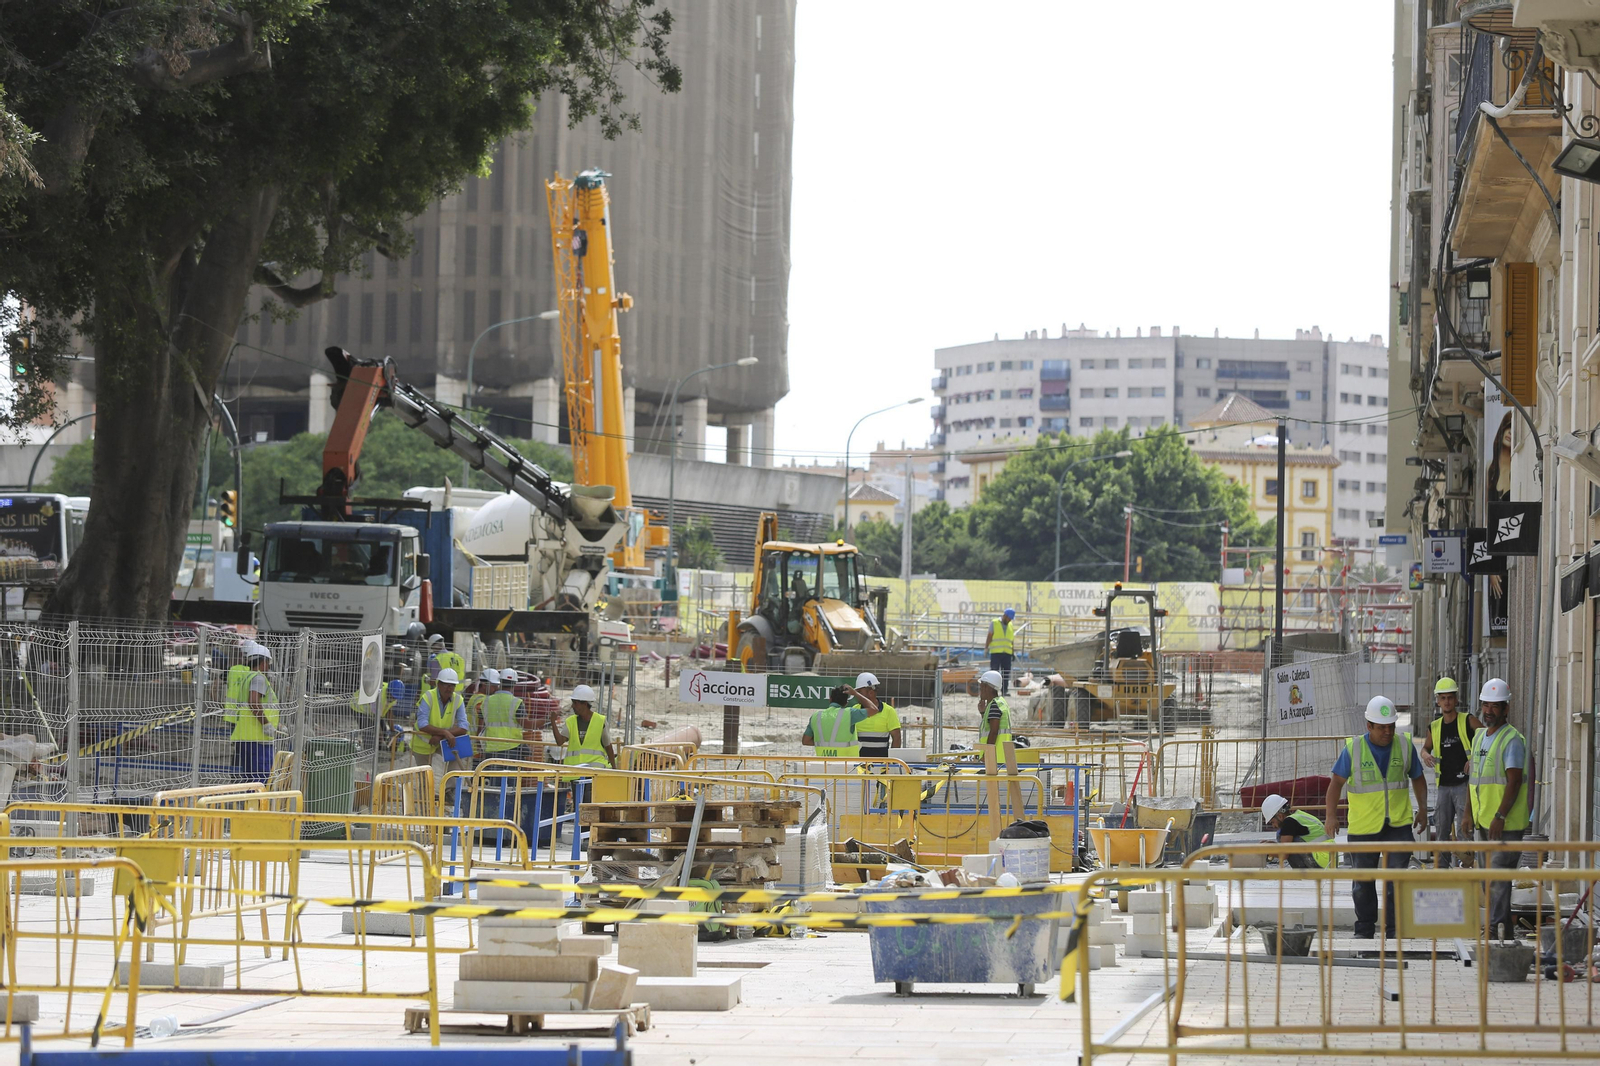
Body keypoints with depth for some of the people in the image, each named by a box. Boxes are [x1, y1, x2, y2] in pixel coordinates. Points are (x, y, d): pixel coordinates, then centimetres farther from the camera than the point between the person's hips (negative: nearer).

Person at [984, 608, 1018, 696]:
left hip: (1007, 653, 4)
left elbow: (1012, 640, 20)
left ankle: (1005, 690, 3)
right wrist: (986, 648, -4)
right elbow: (989, 637, 2)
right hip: (996, 652, -4)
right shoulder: (994, 623, 5)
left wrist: (1013, 651, 13)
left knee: (1006, 673, 0)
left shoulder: (1010, 626, 18)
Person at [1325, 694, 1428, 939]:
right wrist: (1331, 815, -11)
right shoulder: (1353, 749, -6)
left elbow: (1418, 779, 14)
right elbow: (1337, 782, -3)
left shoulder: (1405, 745, 1)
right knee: (1363, 882, 8)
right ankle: (1364, 930, 22)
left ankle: (1394, 931, 0)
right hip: (1363, 825, -1)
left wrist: (1422, 809, 8)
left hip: (1398, 824, 1)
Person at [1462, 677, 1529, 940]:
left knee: (1498, 876, -14)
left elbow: (1514, 781, -19)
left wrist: (1500, 816, -25)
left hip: (1506, 823, -9)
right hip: (1484, 821, 9)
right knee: (1488, 877, 11)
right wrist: (1469, 813, 17)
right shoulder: (1479, 737, 15)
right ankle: (1505, 929, 18)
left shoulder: (1512, 739, -12)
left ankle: (1496, 926, -17)